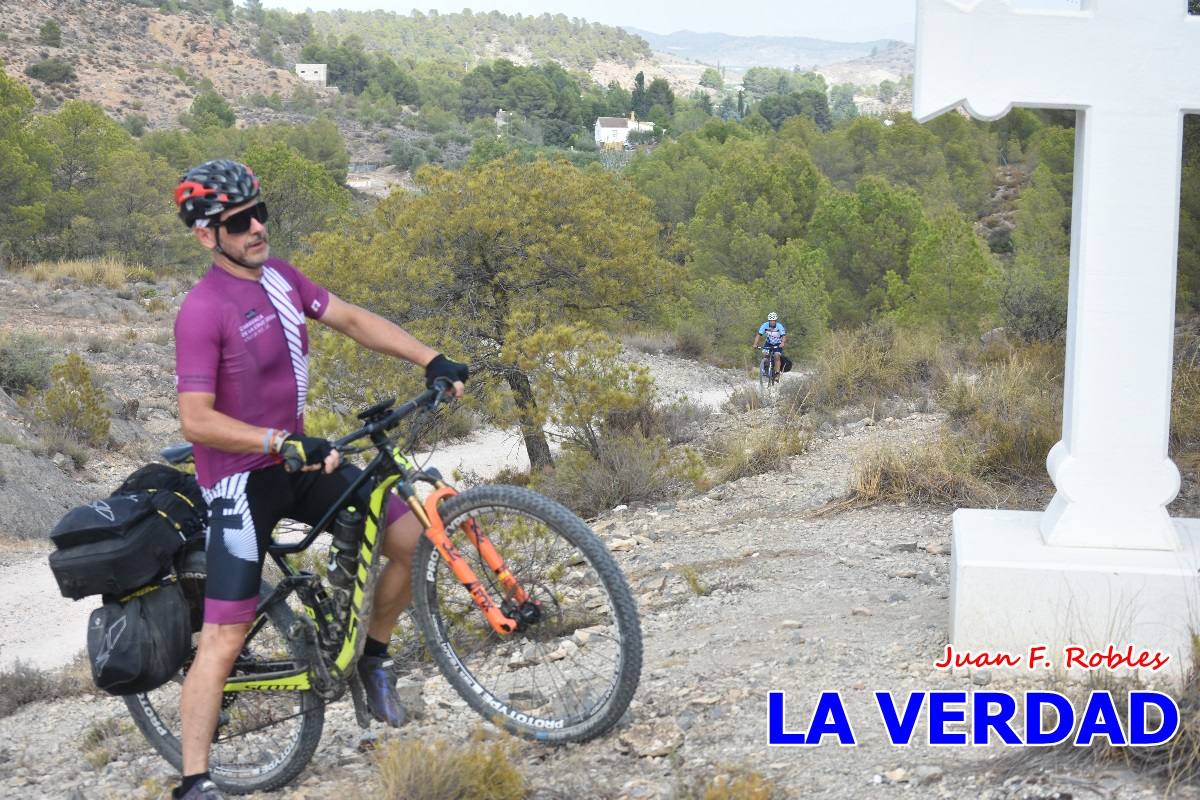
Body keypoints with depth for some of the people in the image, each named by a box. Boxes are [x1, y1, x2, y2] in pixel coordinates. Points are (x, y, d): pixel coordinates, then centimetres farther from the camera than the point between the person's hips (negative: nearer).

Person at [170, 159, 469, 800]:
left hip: (298, 459, 7)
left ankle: (374, 658, 22)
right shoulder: (203, 310, -21)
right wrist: (286, 445, -34)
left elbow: (353, 320, 9)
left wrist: (431, 360, -3)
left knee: (415, 537, 0)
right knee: (226, 634, -8)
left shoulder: (278, 275, 2)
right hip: (242, 478, -7)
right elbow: (196, 421, -27)